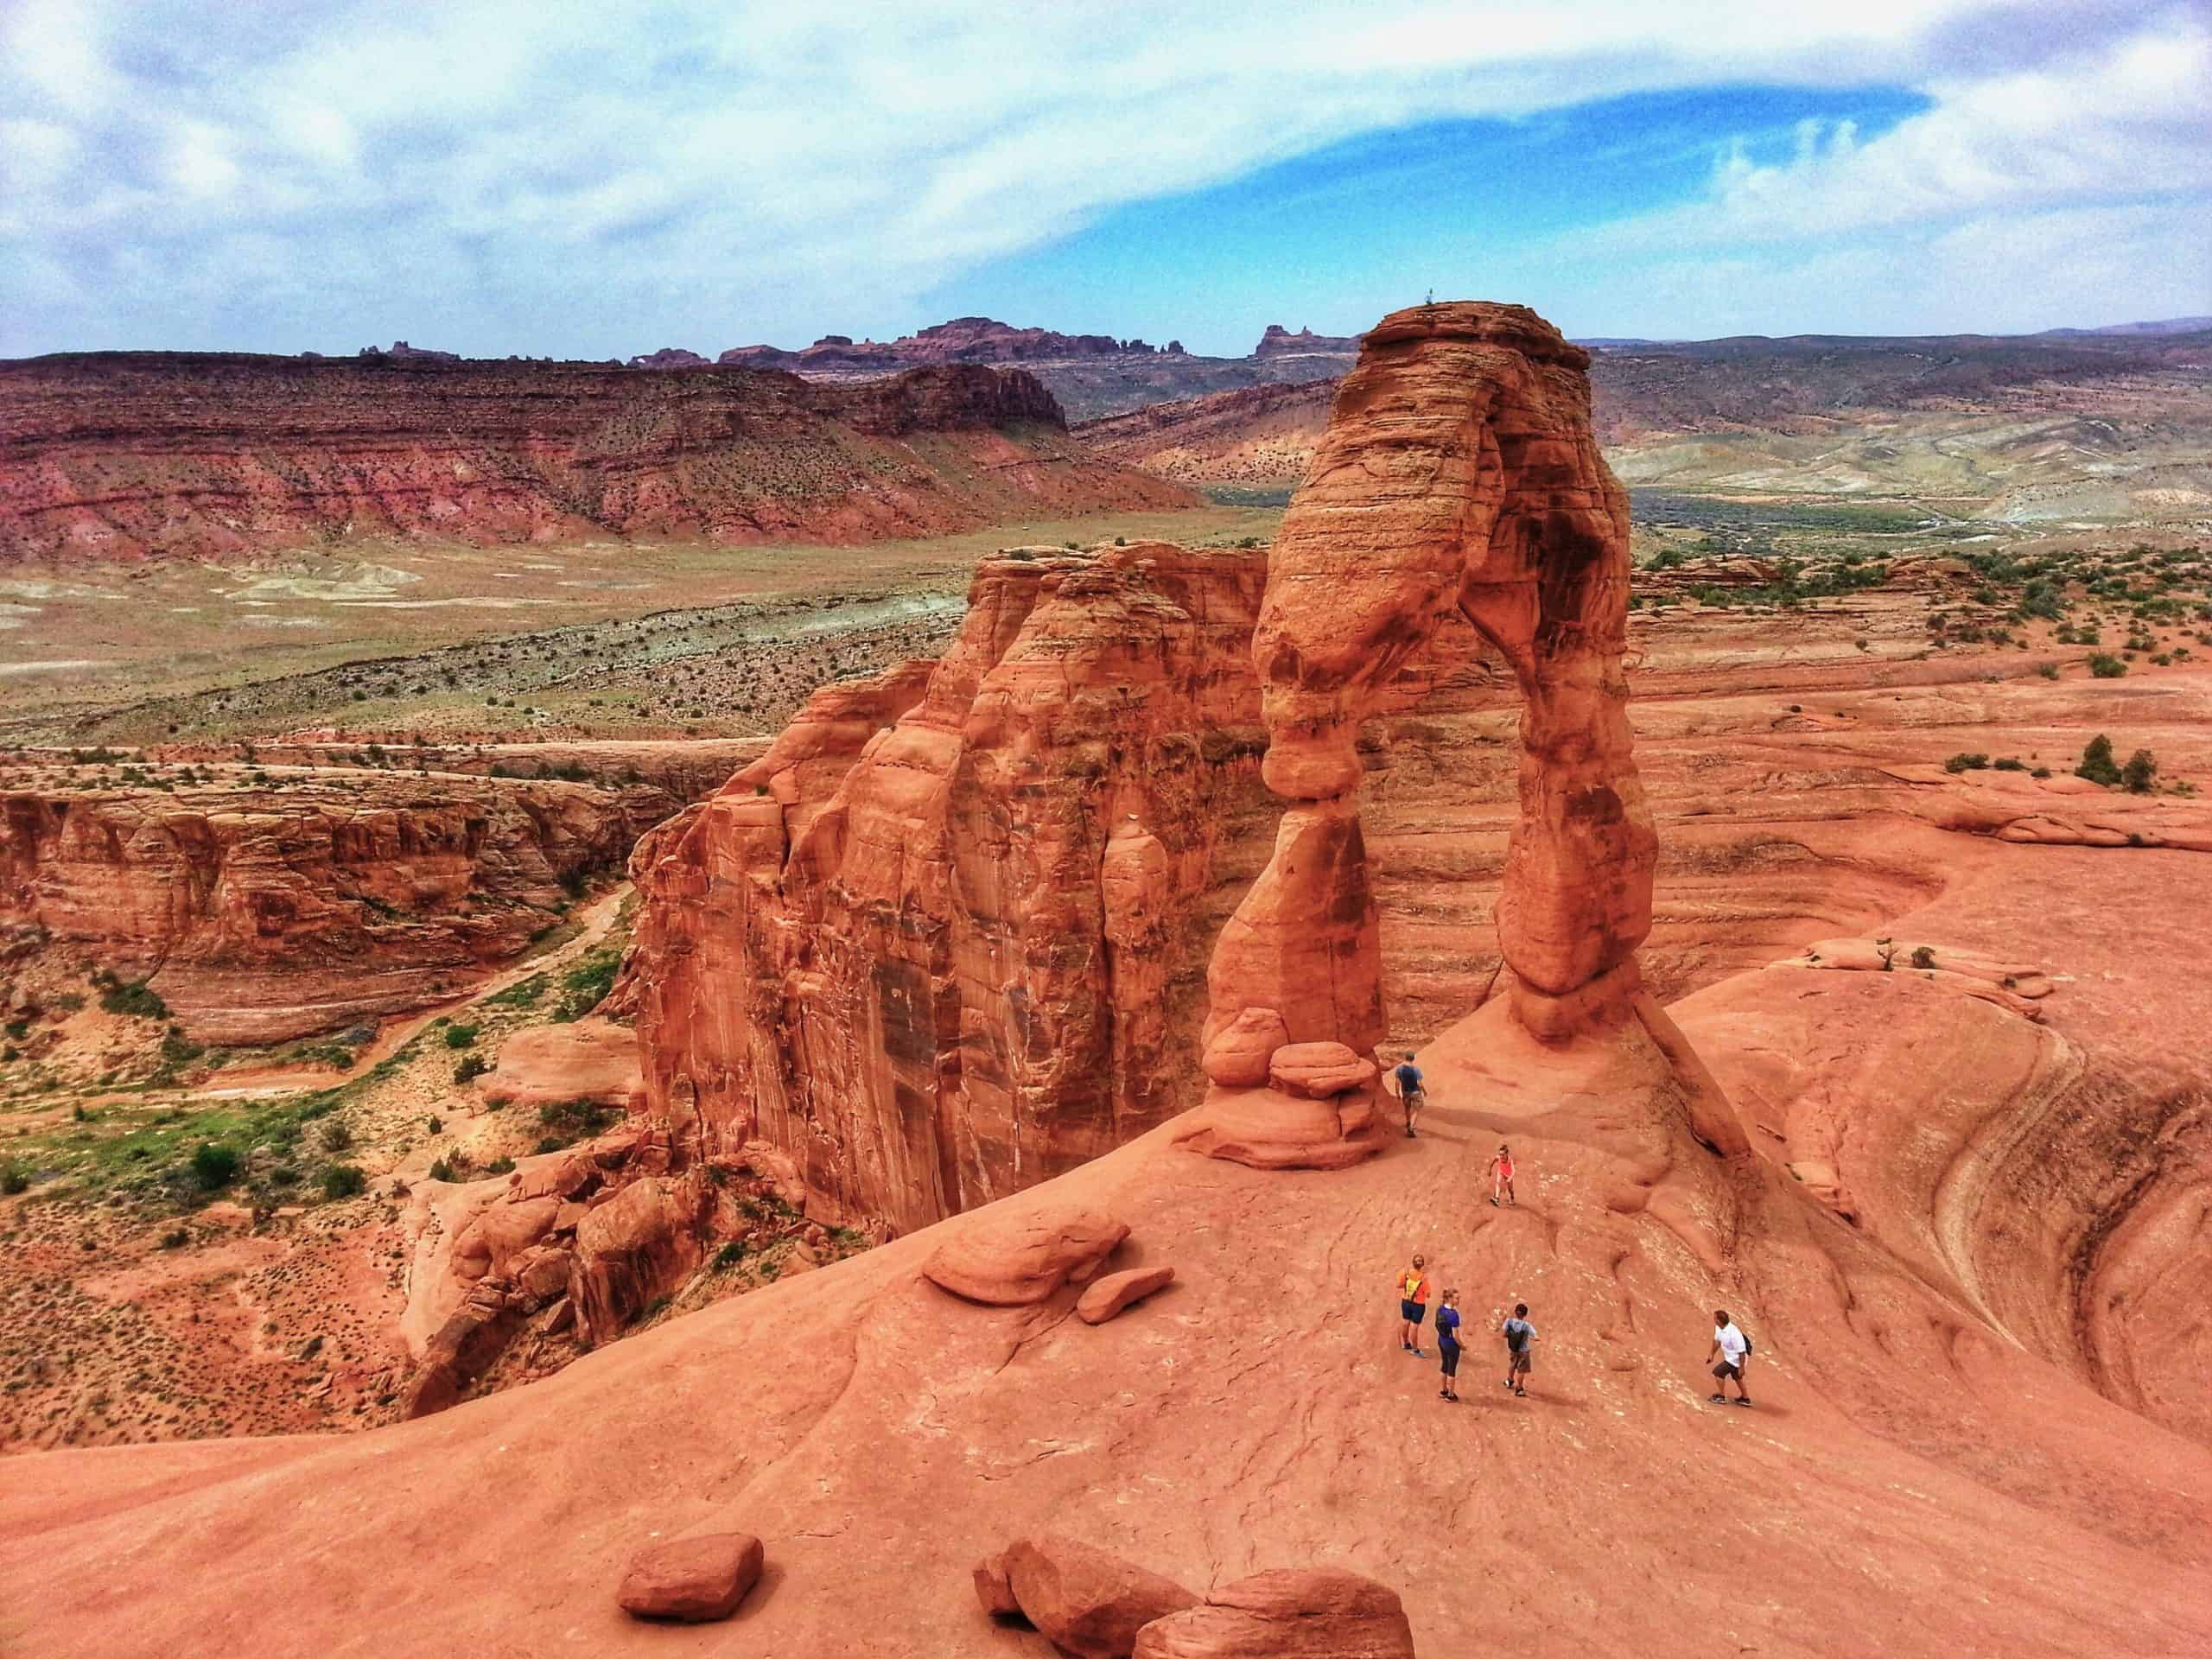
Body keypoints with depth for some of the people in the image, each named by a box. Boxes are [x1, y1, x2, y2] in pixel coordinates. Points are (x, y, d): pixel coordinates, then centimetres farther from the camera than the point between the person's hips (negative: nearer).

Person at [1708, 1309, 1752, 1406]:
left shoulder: (1734, 1334, -38)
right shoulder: (1718, 1328, -12)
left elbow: (1742, 1352, -31)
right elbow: (1717, 1340, 8)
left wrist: (1741, 1368, -23)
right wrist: (1712, 1354, 17)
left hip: (1735, 1360, -9)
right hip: (1730, 1358, 9)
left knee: (1718, 1372, -6)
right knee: (1737, 1377, 26)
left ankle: (1722, 1397, 10)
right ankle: (1745, 1399, 46)